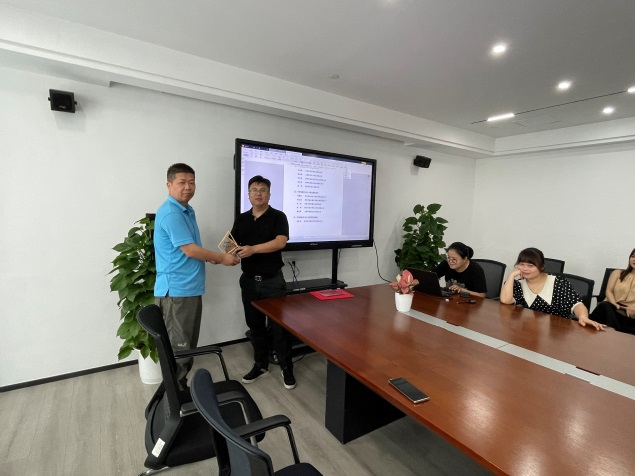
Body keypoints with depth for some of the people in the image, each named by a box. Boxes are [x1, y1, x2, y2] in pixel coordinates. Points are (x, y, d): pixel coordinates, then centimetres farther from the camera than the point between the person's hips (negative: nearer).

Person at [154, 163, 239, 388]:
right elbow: (190, 250, -20)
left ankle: (182, 386, 34)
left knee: (188, 345, 19)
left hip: (191, 288, 10)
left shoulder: (187, 211, 14)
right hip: (176, 291, -10)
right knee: (178, 348, 2)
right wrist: (221, 258, -9)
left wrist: (210, 257, 5)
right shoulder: (170, 213, -17)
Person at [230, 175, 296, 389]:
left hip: (273, 280, -4)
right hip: (249, 280, 5)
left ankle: (286, 368, 19)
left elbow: (280, 242, -19)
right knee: (255, 325, 14)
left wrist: (253, 249, -29)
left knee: (280, 326, 3)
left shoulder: (278, 216, -4)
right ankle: (260, 364, 31)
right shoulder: (241, 219, 10)